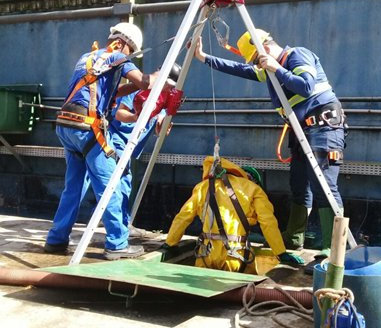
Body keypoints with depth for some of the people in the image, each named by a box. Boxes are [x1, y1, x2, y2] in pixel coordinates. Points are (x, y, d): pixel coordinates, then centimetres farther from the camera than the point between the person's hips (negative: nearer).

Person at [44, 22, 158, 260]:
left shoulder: (87, 57, 27)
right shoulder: (117, 57, 4)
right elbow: (144, 82, -8)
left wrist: (133, 87, 21)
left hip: (66, 125, 8)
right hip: (86, 127, -8)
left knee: (73, 186, 15)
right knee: (109, 185, -4)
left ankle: (57, 240, 18)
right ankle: (117, 245, -1)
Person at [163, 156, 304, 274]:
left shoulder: (204, 187, 16)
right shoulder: (252, 188, 9)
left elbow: (183, 216, 16)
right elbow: (268, 222, 0)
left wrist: (169, 243, 25)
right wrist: (282, 253, 2)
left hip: (206, 255, 3)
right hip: (235, 257, -3)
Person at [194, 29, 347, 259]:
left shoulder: (299, 55, -7)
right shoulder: (268, 69, 18)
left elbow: (306, 86, -22)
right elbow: (239, 69, 20)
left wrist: (277, 69, -17)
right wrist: (205, 58, 18)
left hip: (324, 126, -9)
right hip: (303, 130, 10)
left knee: (324, 187, -17)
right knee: (300, 186, 14)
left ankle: (333, 249, -18)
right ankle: (292, 240, 24)